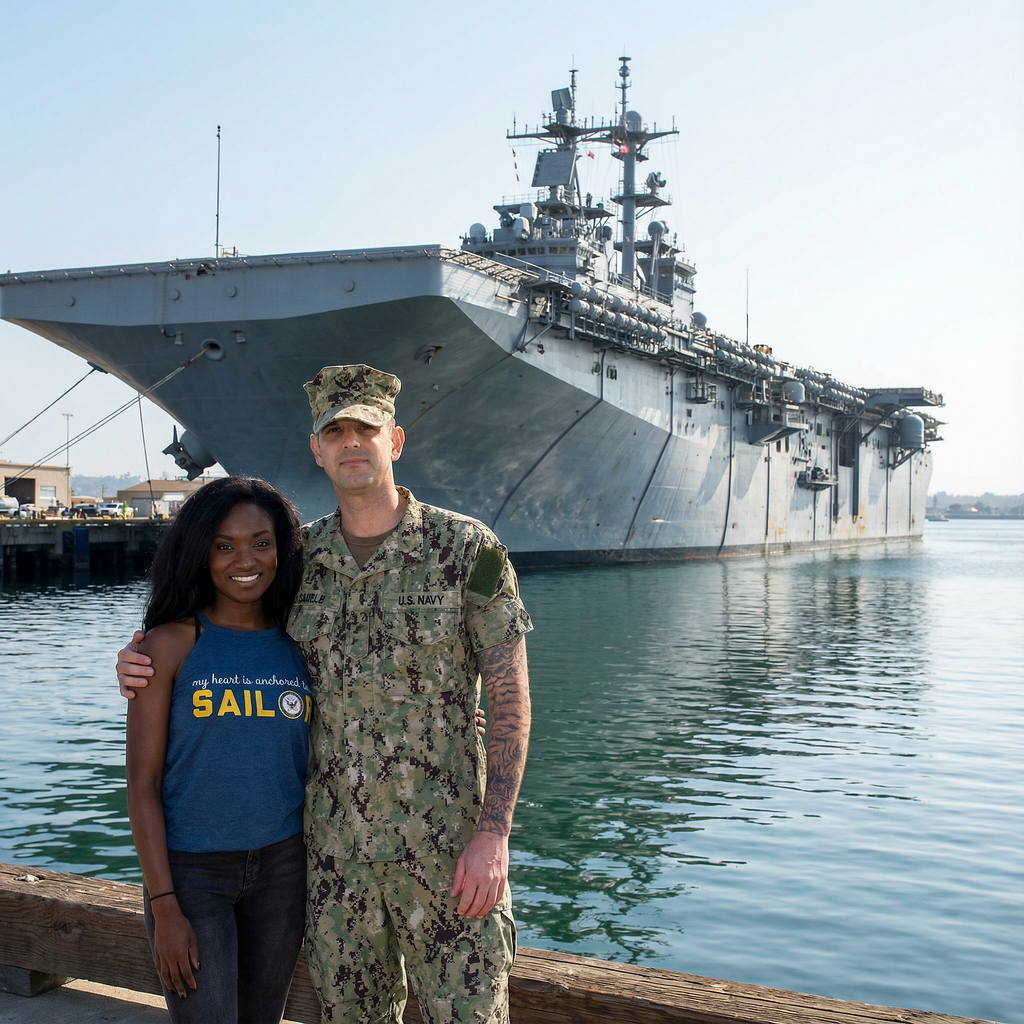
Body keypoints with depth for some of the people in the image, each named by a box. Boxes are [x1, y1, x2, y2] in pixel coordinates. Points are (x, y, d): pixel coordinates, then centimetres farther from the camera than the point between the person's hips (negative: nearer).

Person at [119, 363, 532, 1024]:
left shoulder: (467, 548, -7)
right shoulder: (298, 561, 4)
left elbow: (511, 700, -7)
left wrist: (493, 835, -15)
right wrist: (148, 670, -1)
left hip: (447, 847, -4)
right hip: (336, 847, 4)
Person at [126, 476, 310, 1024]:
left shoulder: (302, 644, 3)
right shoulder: (170, 644, -7)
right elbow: (143, 783, -8)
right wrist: (164, 907, -12)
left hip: (283, 868, 4)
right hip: (191, 870, -3)